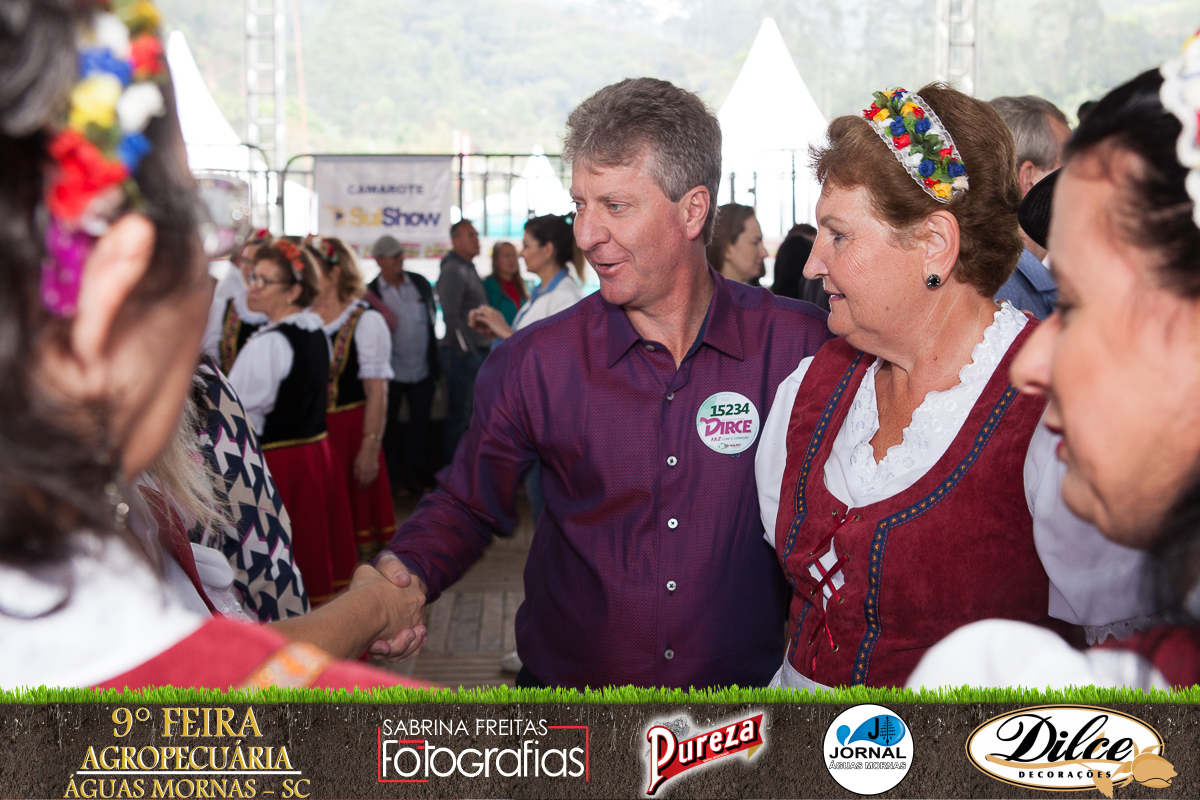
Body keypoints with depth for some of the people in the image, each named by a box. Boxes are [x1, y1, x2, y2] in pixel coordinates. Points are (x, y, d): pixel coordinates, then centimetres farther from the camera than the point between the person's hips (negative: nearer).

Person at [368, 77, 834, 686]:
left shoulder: (799, 346, -12)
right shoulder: (534, 362, -10)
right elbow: (465, 505, 1)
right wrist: (408, 572, -18)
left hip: (747, 687, 0)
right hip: (567, 687, 1)